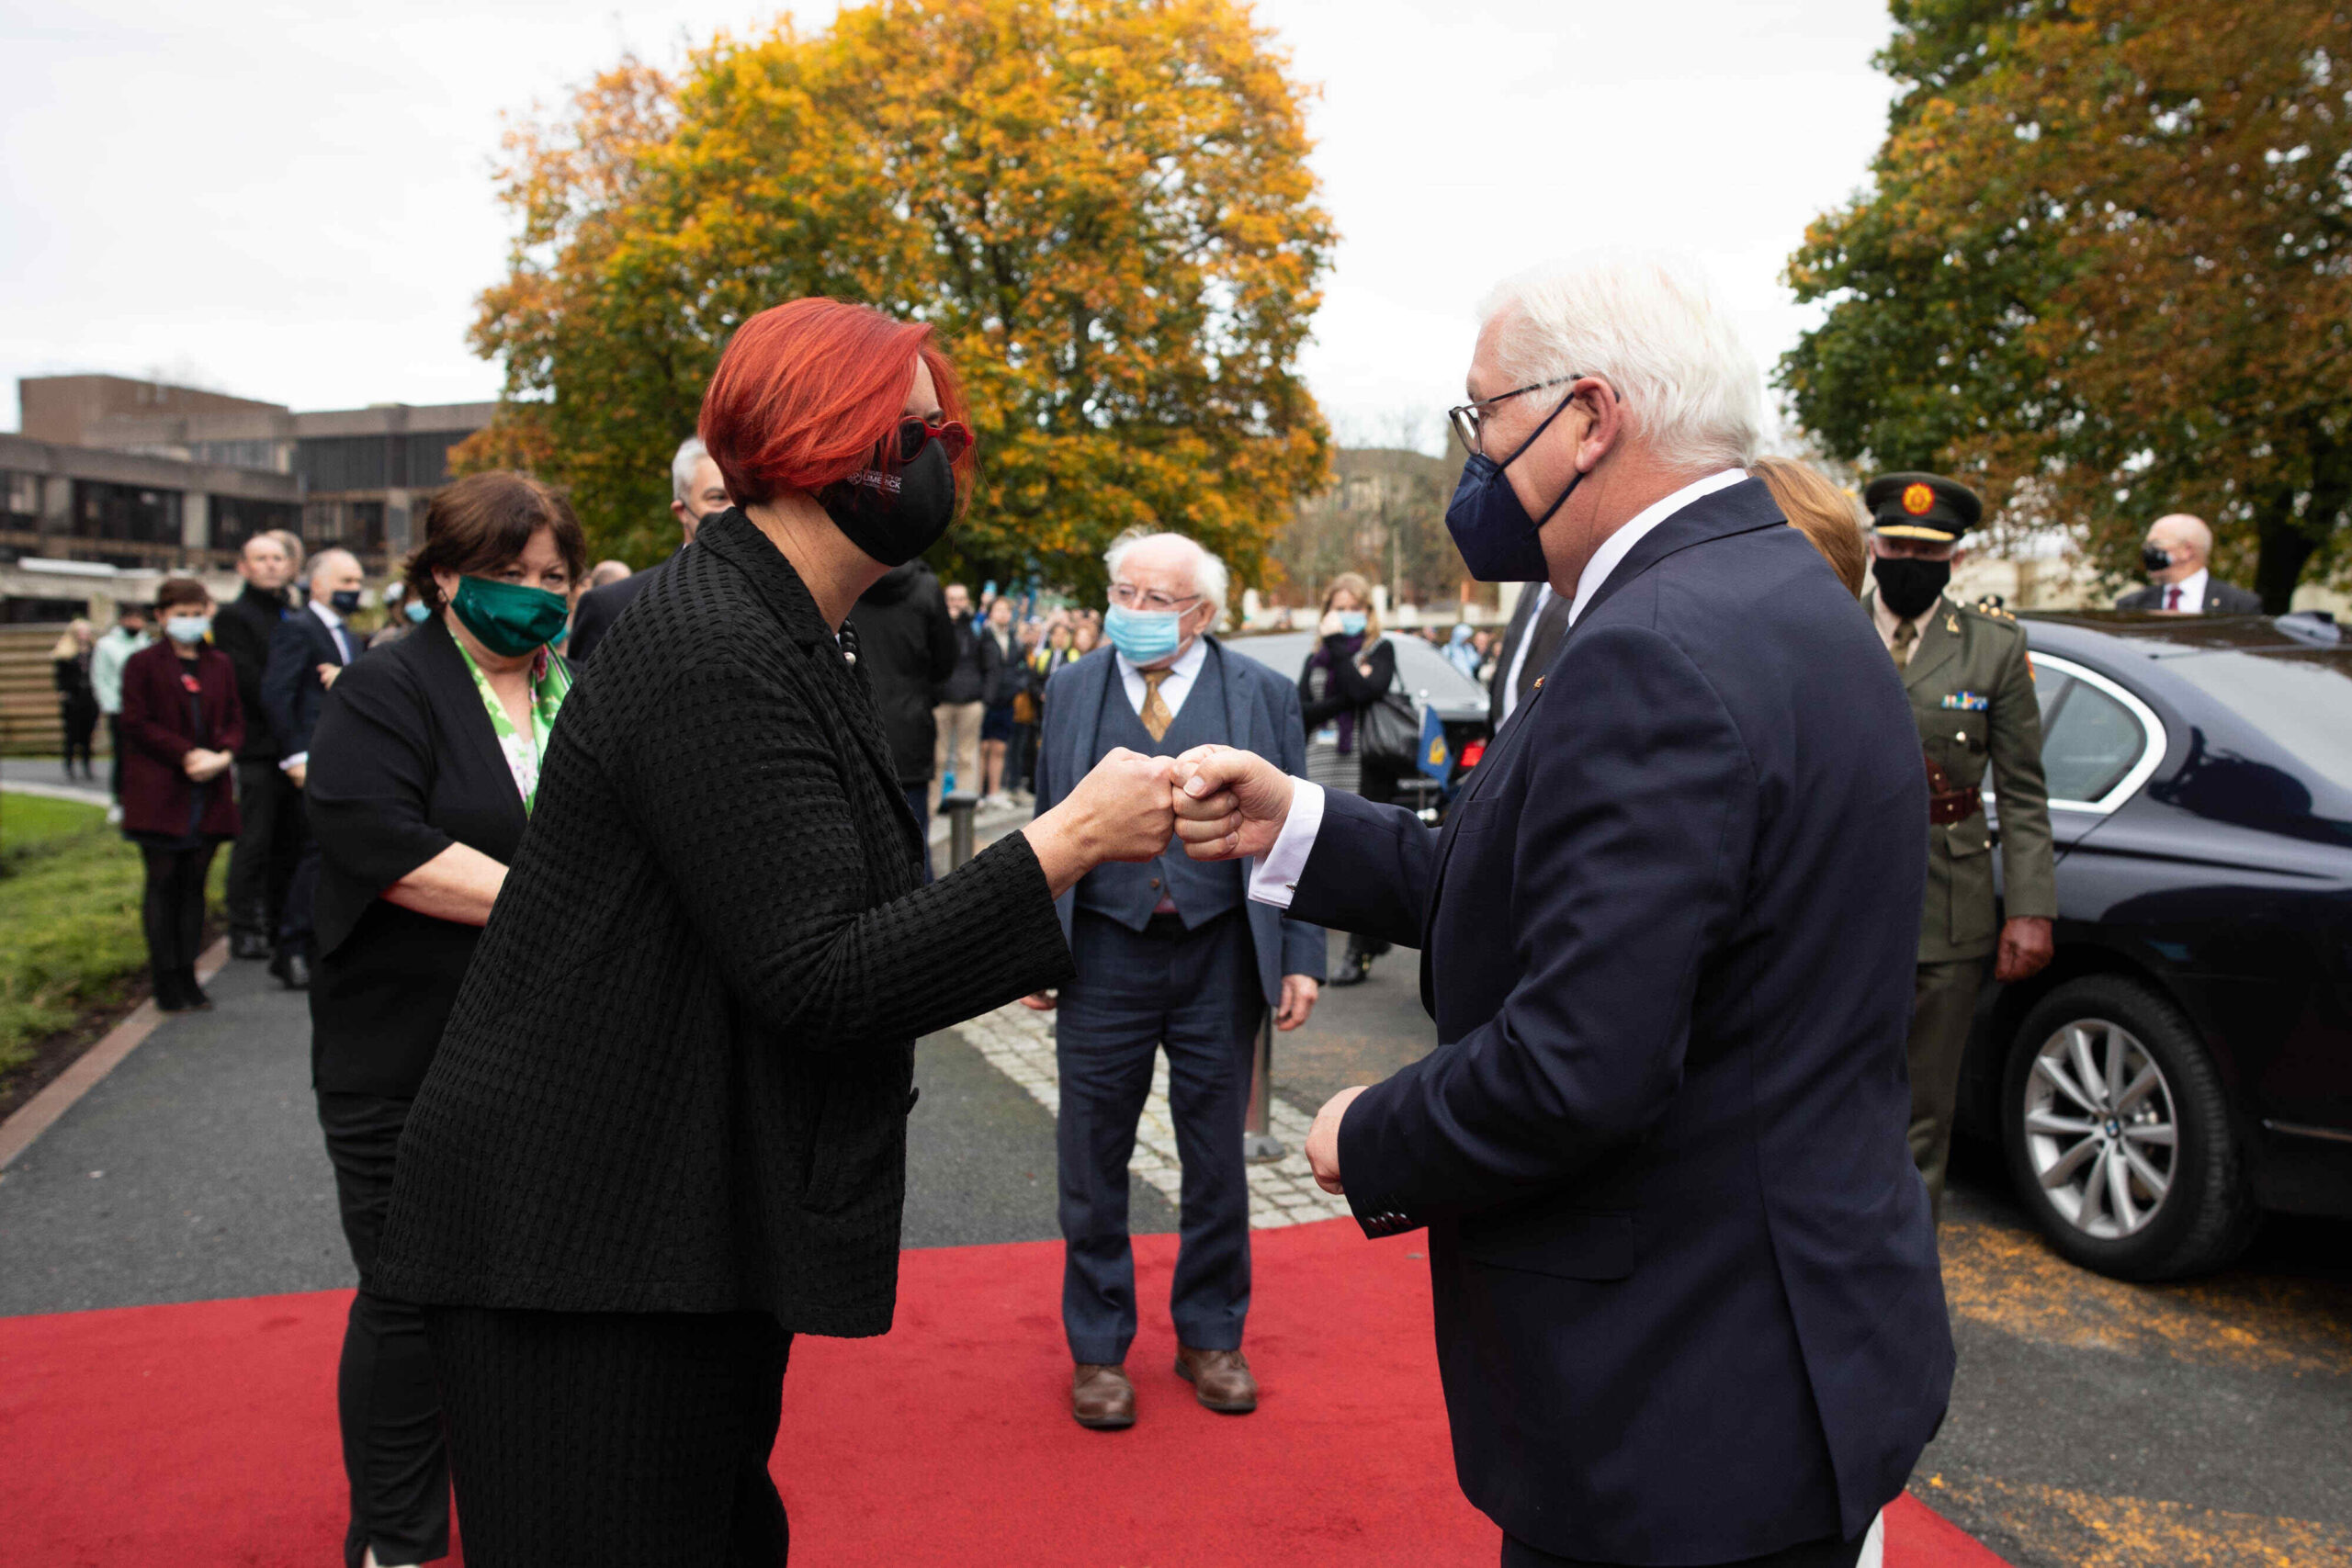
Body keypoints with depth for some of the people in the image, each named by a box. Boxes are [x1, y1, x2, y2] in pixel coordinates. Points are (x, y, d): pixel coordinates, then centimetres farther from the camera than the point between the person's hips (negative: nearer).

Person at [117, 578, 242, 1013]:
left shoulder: (220, 664, 14)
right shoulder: (142, 664, 1)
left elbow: (235, 719, 11)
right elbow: (137, 725, -6)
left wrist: (223, 753, -9)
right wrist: (188, 755, -15)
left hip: (209, 793, 4)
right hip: (159, 794, -4)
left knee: (194, 884, 7)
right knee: (162, 883, 0)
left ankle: (188, 974, 13)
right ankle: (166, 980, 5)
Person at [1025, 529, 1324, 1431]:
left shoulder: (1263, 696, 1)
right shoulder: (1070, 692, 5)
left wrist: (1301, 958, -4)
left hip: (1220, 957, 0)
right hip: (1102, 957, 1)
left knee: (1217, 1162, 12)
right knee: (1093, 1162, 9)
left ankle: (1210, 1338, 31)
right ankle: (1098, 1349, 27)